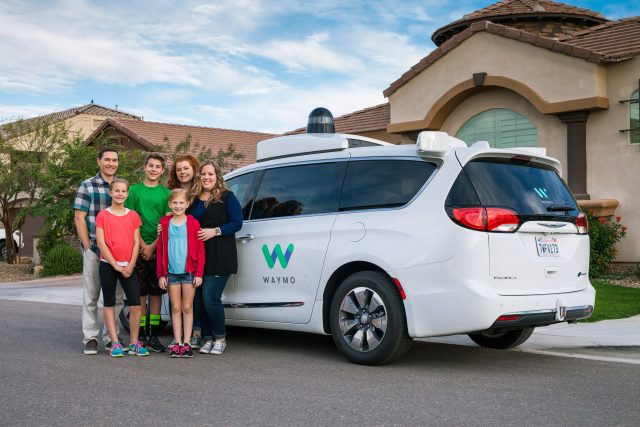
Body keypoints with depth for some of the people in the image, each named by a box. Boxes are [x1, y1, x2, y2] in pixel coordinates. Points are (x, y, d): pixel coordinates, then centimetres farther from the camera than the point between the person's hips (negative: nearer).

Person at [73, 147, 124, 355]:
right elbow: (79, 218, -3)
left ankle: (110, 337, 16)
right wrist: (88, 247, -8)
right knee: (91, 296, 3)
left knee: (116, 297, 6)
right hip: (94, 249, -3)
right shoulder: (87, 186, 0)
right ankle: (90, 338, 11)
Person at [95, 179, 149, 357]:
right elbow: (101, 243, -6)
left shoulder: (133, 216, 7)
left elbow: (136, 242, 4)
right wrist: (116, 265, -10)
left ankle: (134, 343, 6)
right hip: (108, 265, -1)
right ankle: (115, 343, 10)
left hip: (128, 266, 2)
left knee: (136, 304, -6)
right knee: (109, 303, 4)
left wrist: (130, 265, -7)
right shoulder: (103, 215, -1)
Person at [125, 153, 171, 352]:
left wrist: (153, 246, -8)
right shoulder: (134, 190, 5)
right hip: (138, 248, -1)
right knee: (139, 294, 2)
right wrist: (142, 245, -8)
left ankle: (153, 336, 10)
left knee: (156, 293, 4)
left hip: (159, 249, 1)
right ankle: (141, 335, 9)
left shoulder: (166, 193, 7)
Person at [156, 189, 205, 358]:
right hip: (171, 271, 2)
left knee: (187, 307, 4)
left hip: (189, 271, -2)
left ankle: (186, 343, 9)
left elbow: (200, 250, -2)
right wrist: (161, 274, 2)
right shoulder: (164, 223, 5)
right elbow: (160, 250, 7)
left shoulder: (193, 223, -2)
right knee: (176, 308, 7)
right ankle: (177, 343, 12)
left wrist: (199, 273, -7)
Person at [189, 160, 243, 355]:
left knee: (210, 297, -11)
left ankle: (220, 338, 7)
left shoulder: (227, 197, 1)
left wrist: (215, 231, -14)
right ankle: (208, 338, 16)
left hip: (220, 257, -5)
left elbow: (237, 223, -5)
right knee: (200, 298, 3)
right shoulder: (193, 199, 16)